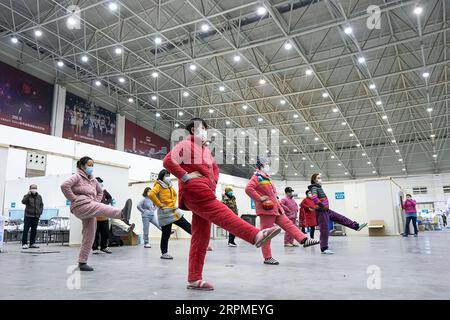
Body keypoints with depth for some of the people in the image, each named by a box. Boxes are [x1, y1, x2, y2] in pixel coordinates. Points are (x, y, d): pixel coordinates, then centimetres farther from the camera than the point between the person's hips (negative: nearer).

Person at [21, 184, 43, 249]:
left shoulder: (39, 196, 13)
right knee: (26, 230, -5)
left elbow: (41, 205, 17)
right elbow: (23, 201, -18)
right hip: (28, 216, -4)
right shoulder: (27, 196, 1)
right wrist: (28, 194, -24)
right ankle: (24, 244, -1)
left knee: (34, 230, 7)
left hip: (36, 216, 4)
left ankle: (32, 243, 13)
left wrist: (40, 211, 3)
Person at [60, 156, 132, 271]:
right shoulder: (77, 177, 1)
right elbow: (64, 186, -16)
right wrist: (74, 199, -14)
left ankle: (82, 262, 14)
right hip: (80, 206, -8)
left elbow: (100, 192, 35)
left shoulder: (93, 180, 23)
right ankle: (122, 213, -66)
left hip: (90, 208, 8)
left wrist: (96, 201, 17)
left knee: (89, 237, 6)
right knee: (103, 207, -36)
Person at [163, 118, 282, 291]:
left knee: (201, 237, 5)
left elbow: (214, 168, 39)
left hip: (205, 193, 9)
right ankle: (256, 235, -48)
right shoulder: (186, 145, 1)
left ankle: (194, 279, 8)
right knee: (222, 214, -29)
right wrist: (186, 177, -17)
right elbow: (168, 161, -13)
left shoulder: (205, 150, 27)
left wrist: (214, 183, 20)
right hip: (194, 192, -9)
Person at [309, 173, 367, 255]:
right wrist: (321, 205, -26)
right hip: (321, 212, -9)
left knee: (341, 218, 8)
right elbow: (314, 198, -34)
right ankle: (324, 249, 3)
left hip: (326, 211, 9)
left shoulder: (319, 187, 15)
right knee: (324, 230, -4)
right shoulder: (314, 188, -14)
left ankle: (357, 226, 14)